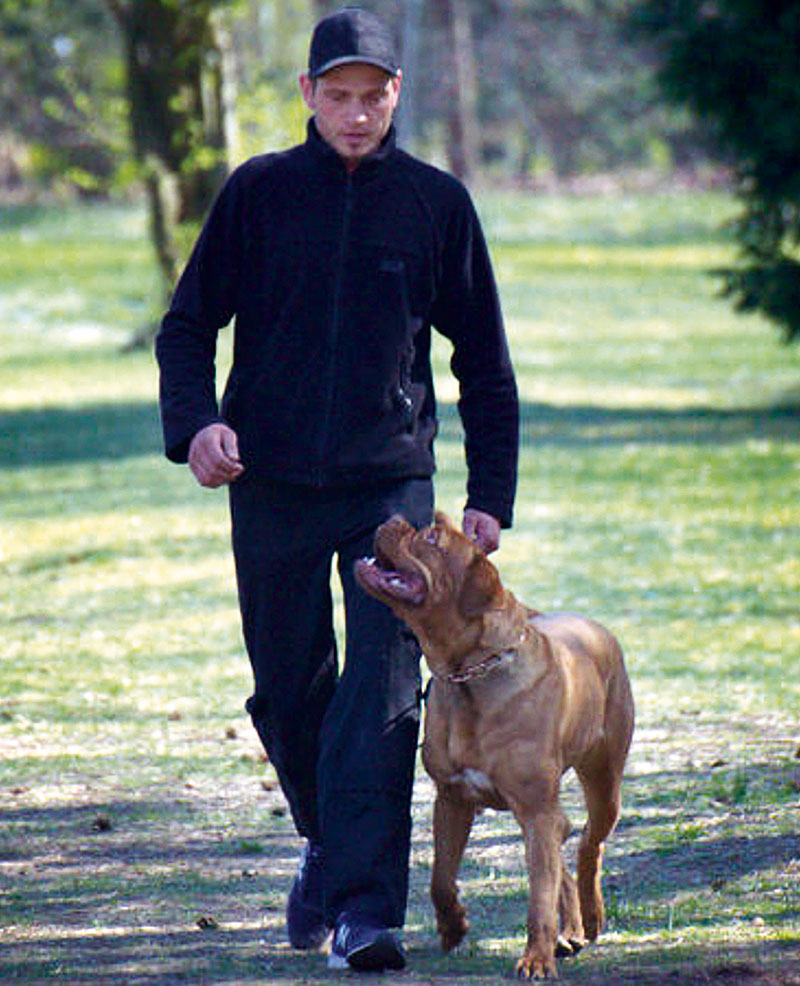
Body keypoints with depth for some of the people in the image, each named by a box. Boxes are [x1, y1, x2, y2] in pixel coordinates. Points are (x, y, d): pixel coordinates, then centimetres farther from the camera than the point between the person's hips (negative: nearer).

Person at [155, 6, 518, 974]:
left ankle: (365, 905, -16)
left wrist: (490, 494, 4)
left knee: (383, 692, -13)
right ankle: (328, 841, 37)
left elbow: (484, 360, 9)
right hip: (271, 485, 1)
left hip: (392, 480, -1)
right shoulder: (258, 192, 1)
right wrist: (195, 421, -14)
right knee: (288, 690, 10)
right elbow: (187, 324, 6)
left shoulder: (436, 202, 2)